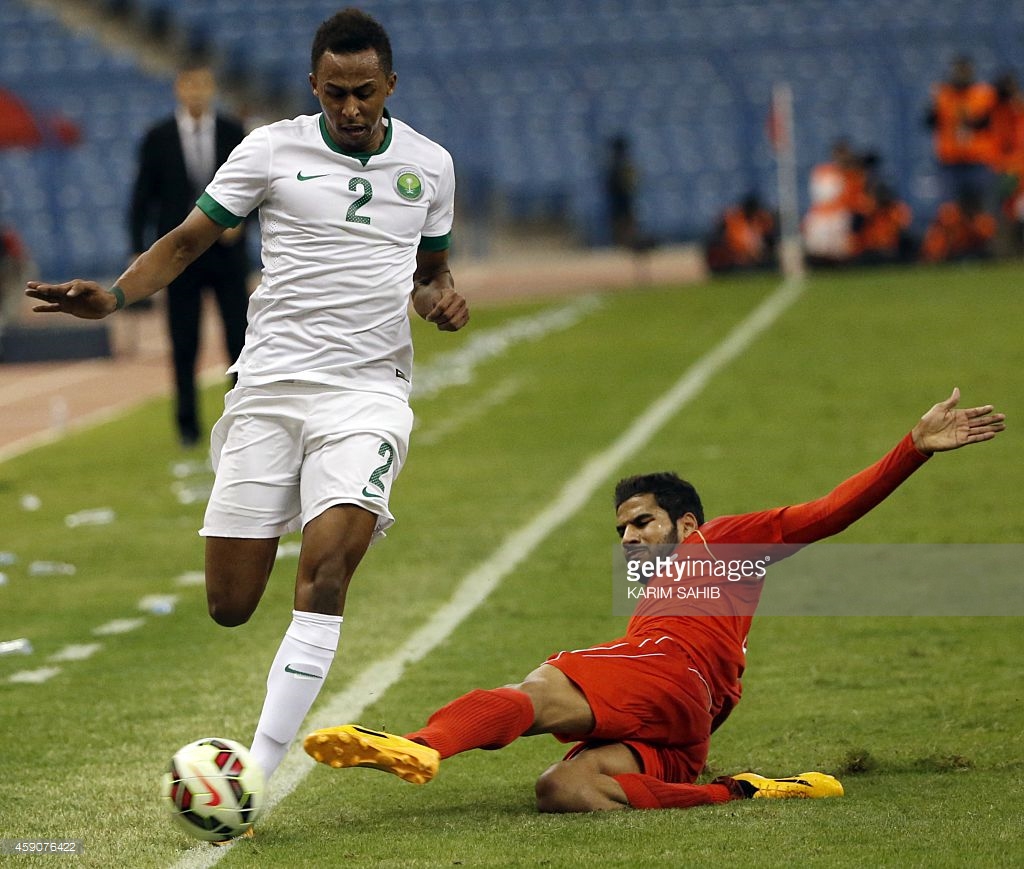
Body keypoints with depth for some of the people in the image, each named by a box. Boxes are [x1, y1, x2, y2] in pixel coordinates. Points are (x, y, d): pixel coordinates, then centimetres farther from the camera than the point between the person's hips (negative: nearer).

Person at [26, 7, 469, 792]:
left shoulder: (429, 165, 8)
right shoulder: (272, 150, 1)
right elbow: (187, 241, 5)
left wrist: (442, 300, 0)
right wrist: (112, 297, -11)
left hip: (368, 390, -1)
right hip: (272, 383, 1)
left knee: (324, 571, -23)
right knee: (230, 606, -1)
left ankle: (259, 769, -22)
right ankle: (348, 522, 34)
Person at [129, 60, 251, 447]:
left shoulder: (234, 134, 2)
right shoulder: (158, 139, -1)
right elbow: (143, 197, 2)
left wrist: (240, 221, -11)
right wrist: (138, 252, -4)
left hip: (227, 253, 1)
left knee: (240, 340, -1)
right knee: (184, 346, 2)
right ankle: (187, 425, 10)